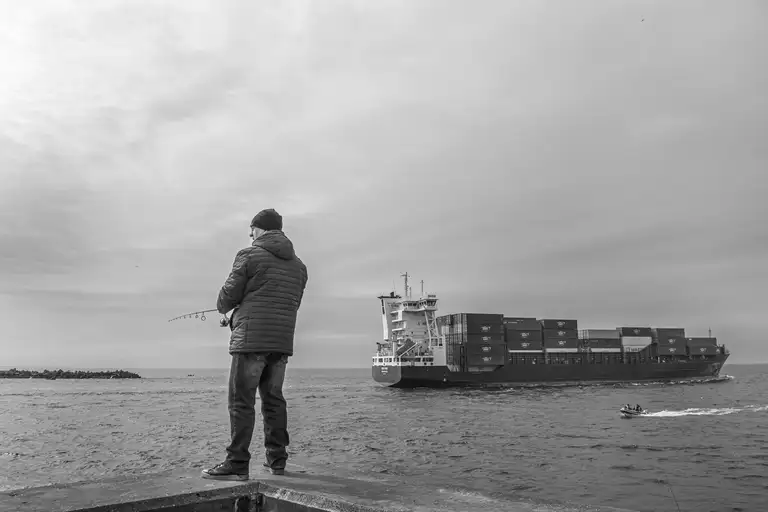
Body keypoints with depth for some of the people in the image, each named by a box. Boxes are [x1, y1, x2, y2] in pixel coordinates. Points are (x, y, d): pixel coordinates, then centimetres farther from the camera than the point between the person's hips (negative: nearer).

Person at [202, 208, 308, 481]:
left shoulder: (249, 255, -4)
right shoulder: (298, 264, 15)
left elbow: (229, 295, -5)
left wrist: (223, 307, 20)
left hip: (251, 338, -6)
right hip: (282, 341, 7)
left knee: (241, 401, -3)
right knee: (273, 398, 13)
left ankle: (237, 463, -2)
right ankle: (277, 459, 17)